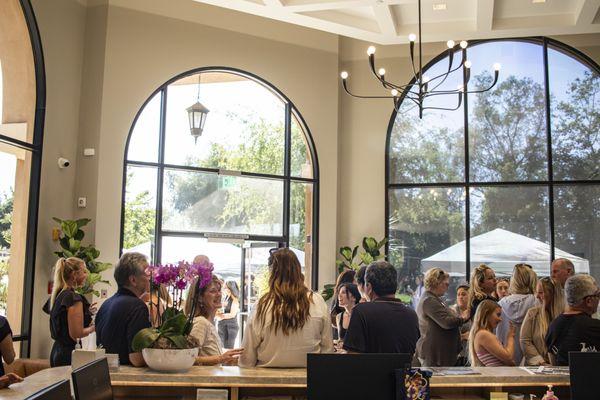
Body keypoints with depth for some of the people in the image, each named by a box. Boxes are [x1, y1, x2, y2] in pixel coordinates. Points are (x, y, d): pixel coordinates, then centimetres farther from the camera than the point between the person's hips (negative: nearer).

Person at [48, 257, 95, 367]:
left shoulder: (58, 295, 10)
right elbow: (76, 333, -20)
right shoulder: (74, 298, -17)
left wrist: (86, 311, 17)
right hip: (69, 353, -9)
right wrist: (93, 328, -4)